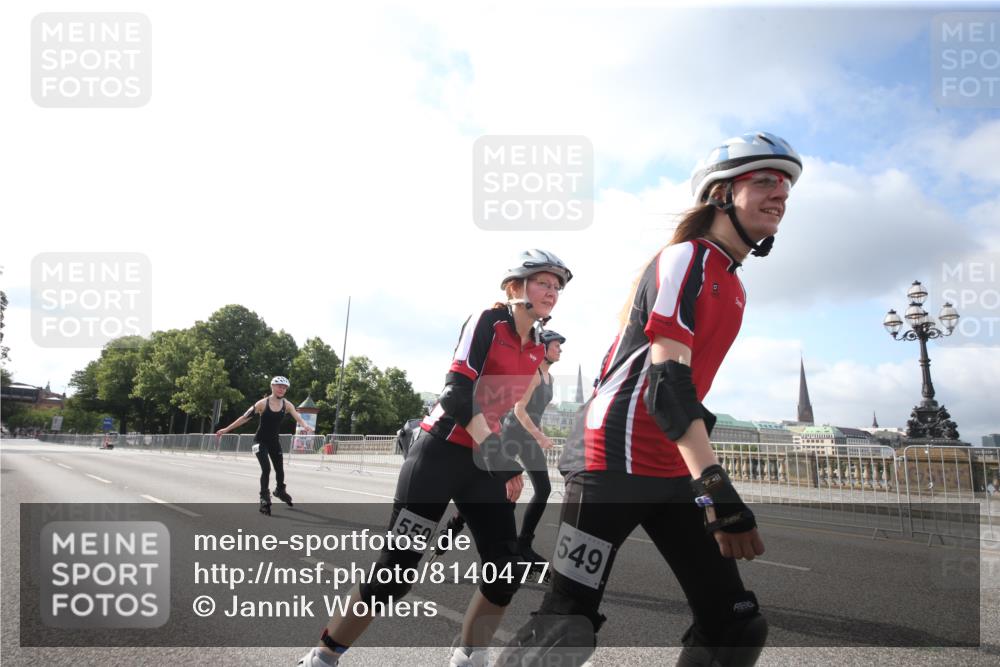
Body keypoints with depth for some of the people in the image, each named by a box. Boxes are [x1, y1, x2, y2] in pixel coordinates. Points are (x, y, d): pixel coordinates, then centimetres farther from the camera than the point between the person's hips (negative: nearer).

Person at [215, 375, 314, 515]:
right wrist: (226, 429, -11)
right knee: (266, 469, -17)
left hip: (274, 441, 3)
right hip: (260, 440, -3)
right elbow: (245, 417, -11)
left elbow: (297, 417, -22)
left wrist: (305, 426, -45)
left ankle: (280, 490, 41)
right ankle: (264, 498, -3)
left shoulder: (287, 404, -8)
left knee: (280, 469, 10)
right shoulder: (263, 403, -15)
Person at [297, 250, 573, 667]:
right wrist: (490, 443, -28)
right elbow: (457, 391, -19)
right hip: (441, 453, -7)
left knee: (506, 571, -1)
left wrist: (513, 466, 13)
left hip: (486, 464, 7)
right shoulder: (488, 322, -9)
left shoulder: (537, 353, 12)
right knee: (397, 567, -6)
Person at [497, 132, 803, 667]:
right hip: (614, 462, -9)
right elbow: (666, 376, -21)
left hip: (673, 472, 9)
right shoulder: (686, 258, -9)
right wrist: (716, 486, -29)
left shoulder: (732, 288, 19)